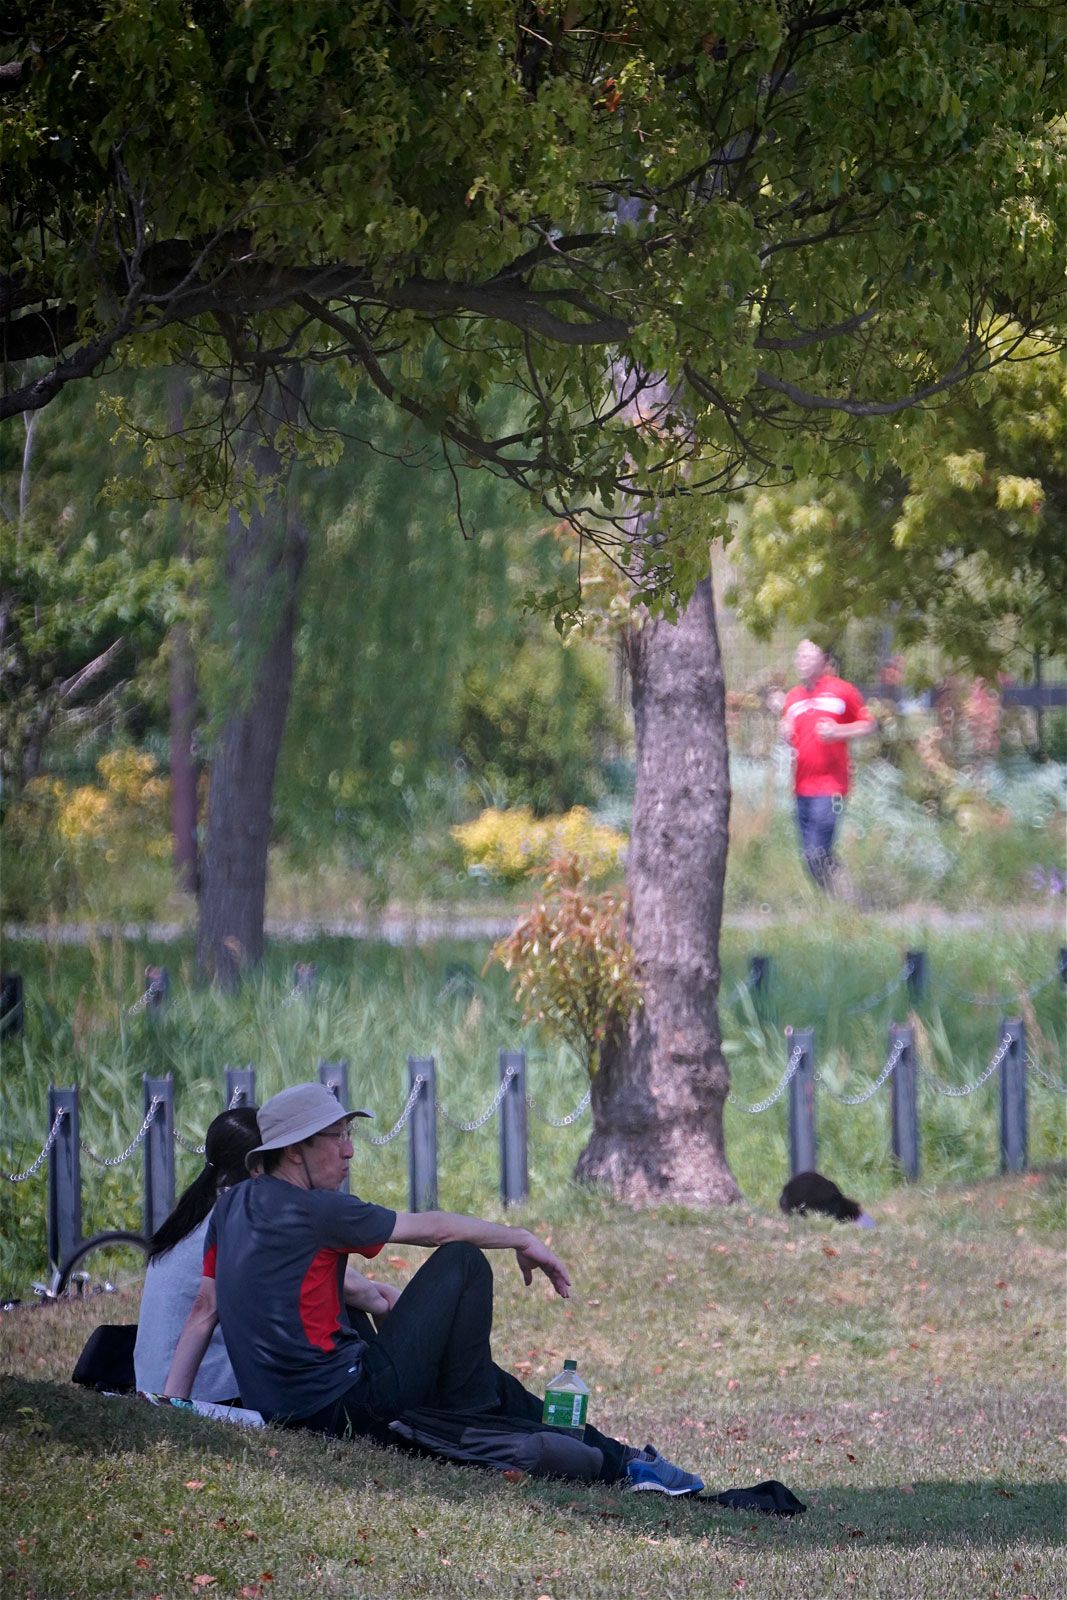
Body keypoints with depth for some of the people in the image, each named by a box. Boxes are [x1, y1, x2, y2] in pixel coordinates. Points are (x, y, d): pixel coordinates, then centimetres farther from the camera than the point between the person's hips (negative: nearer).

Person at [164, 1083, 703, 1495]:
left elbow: (204, 1308, 12)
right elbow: (433, 1227, -8)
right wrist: (523, 1240, 4)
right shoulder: (314, 1211, -15)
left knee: (481, 1376, 23)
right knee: (462, 1261, 0)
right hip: (350, 1403, -9)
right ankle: (466, 1416, 11)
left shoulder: (231, 1206, 10)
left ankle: (617, 1460, 25)